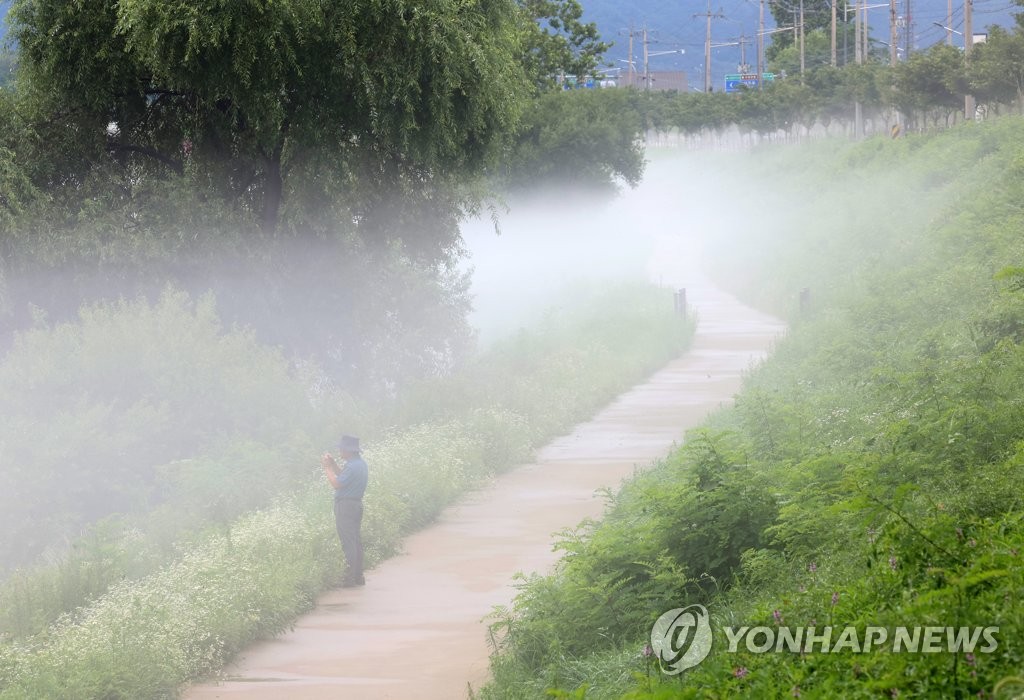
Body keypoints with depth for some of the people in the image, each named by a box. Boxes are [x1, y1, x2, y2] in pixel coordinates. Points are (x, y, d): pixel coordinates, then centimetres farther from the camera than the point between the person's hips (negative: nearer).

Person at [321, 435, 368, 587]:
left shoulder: (352, 466, -19)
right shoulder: (360, 464, 13)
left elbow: (337, 483, -20)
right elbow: (343, 476, 22)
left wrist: (327, 468, -9)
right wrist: (333, 464, 14)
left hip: (345, 506, -10)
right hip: (356, 505, 10)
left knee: (348, 543, -8)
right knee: (356, 542, 13)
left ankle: (349, 578, -9)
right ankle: (358, 576, 17)